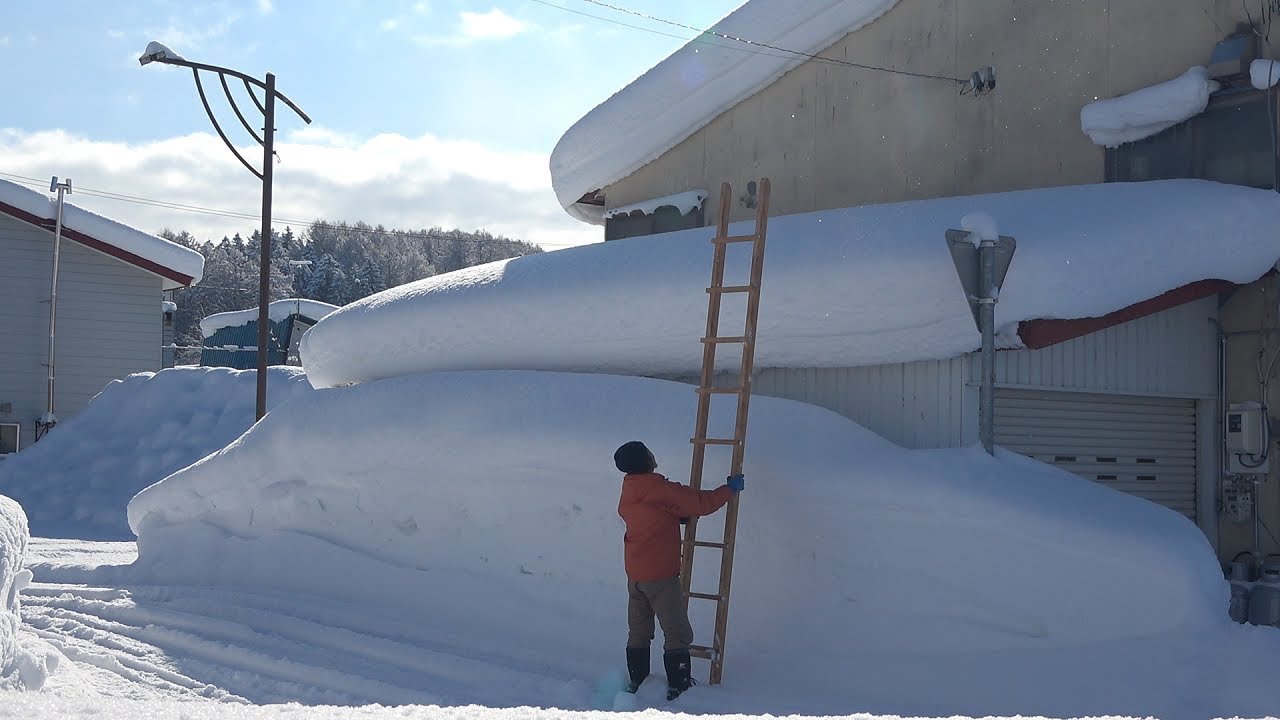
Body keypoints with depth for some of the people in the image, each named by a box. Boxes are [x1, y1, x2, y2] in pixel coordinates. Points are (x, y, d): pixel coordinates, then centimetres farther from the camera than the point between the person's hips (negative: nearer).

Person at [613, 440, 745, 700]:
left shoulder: (628, 495, 6)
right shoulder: (661, 490, -17)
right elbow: (702, 503, -13)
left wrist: (682, 515, 16)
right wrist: (730, 488, 0)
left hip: (635, 575, 8)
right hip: (661, 576, -8)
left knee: (638, 631, 17)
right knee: (678, 634, 0)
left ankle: (637, 681, 23)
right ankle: (678, 687, 0)